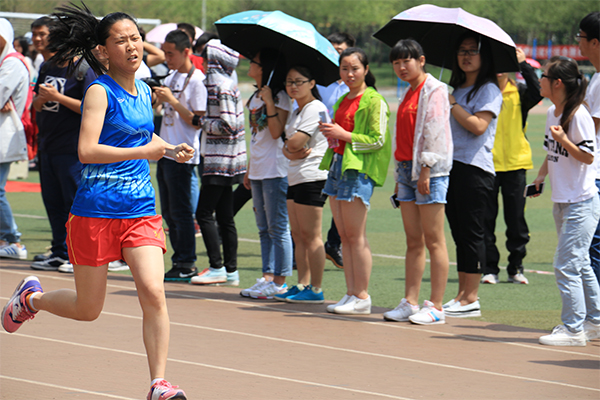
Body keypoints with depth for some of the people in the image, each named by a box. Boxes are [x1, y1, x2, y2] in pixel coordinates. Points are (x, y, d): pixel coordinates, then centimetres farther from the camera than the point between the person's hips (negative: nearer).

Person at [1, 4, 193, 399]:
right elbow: (87, 150, -22)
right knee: (87, 310, 7)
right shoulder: (100, 91, -11)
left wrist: (172, 149, 13)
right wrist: (143, 152, -24)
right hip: (96, 211, -5)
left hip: (140, 211, 5)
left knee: (153, 293, -14)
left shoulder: (145, 92, 10)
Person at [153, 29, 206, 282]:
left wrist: (172, 100, -18)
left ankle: (187, 265, 0)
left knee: (181, 211, -6)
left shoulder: (196, 81, -12)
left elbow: (197, 121, -16)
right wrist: (159, 98, 5)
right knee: (169, 211, 12)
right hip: (165, 152, 9)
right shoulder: (172, 77, 13)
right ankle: (179, 260, 18)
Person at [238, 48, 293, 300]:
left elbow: (276, 132, -21)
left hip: (275, 170, -9)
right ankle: (268, 276, 16)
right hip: (258, 170, 9)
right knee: (264, 228, 11)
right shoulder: (255, 98, 15)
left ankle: (280, 281, -2)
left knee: (277, 227, -5)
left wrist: (269, 102, -25)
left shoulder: (280, 98, -10)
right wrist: (249, 170, 20)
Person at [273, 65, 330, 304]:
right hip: (295, 177, 10)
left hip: (312, 177, -10)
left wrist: (292, 145, 4)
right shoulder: (295, 112, 20)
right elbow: (287, 145, 12)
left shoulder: (315, 109, -11)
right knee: (298, 235, 9)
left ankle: (316, 289, -7)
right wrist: (290, 152, -10)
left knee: (311, 235, -9)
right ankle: (302, 285, 13)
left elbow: (296, 142, -18)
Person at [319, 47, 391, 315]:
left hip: (359, 170, -9)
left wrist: (344, 134, -15)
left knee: (356, 236, -8)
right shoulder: (343, 101, 19)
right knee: (344, 235, 7)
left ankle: (362, 297, -5)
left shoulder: (374, 101, -8)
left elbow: (377, 140, -13)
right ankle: (350, 294, 10)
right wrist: (330, 133, 9)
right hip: (338, 165, 9)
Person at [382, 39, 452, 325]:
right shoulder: (409, 93, 20)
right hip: (407, 168, 9)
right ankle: (410, 303, 8)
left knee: (433, 240, -6)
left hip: (429, 171, -9)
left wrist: (426, 169, -19)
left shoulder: (433, 89, -7)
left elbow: (435, 132, -14)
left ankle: (436, 307, -5)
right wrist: (399, 177, 21)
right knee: (413, 242, 7)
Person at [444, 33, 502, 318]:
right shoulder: (457, 89, 20)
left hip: (475, 169, -8)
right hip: (451, 166, 8)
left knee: (471, 233, -7)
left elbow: (478, 125, -18)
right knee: (459, 233, 8)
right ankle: (462, 295, 10)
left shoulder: (489, 90, -5)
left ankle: (471, 299, -6)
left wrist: (451, 104, -11)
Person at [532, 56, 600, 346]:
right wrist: (541, 174, 13)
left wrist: (564, 140, -28)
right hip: (562, 201, 9)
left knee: (566, 265, -10)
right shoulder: (552, 113, 9)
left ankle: (573, 328, -4)